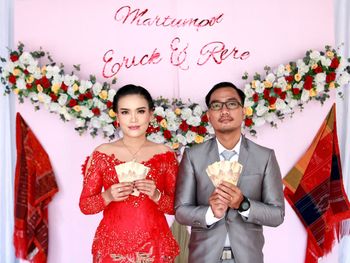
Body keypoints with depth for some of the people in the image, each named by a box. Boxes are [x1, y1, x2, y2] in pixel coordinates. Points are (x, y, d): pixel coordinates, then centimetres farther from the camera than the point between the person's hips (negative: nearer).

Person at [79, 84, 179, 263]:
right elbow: (85, 205, 1)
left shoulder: (165, 155, -2)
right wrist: (108, 196, -17)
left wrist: (156, 195, -17)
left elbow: (177, 206, 1)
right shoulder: (102, 154, -3)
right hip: (112, 247, 0)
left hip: (154, 247, 0)